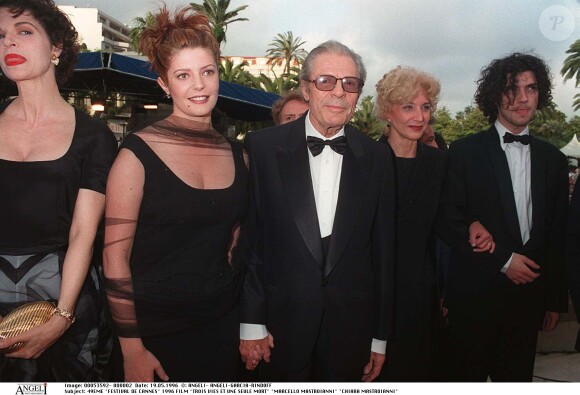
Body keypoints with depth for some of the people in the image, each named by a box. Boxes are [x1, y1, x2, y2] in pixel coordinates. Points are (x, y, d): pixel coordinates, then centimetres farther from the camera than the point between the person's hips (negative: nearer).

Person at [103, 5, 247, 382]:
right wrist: (132, 348, -12)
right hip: (156, 329, -4)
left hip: (223, 322, 4)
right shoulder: (138, 155, -12)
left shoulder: (237, 154, 2)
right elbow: (115, 257, -12)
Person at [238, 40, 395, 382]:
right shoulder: (263, 147, -6)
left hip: (351, 329, 2)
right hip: (282, 323, -1)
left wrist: (381, 336, 6)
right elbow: (249, 239, -4)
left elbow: (383, 250, 3)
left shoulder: (376, 157, 0)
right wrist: (251, 323, -5)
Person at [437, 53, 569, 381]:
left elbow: (558, 235, 11)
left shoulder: (553, 159, 9)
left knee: (516, 378, 14)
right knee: (468, 377, 8)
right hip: (476, 293, -3)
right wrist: (503, 260, -12)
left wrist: (556, 300, 11)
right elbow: (449, 221, -8)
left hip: (529, 294, 4)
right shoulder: (466, 151, -3)